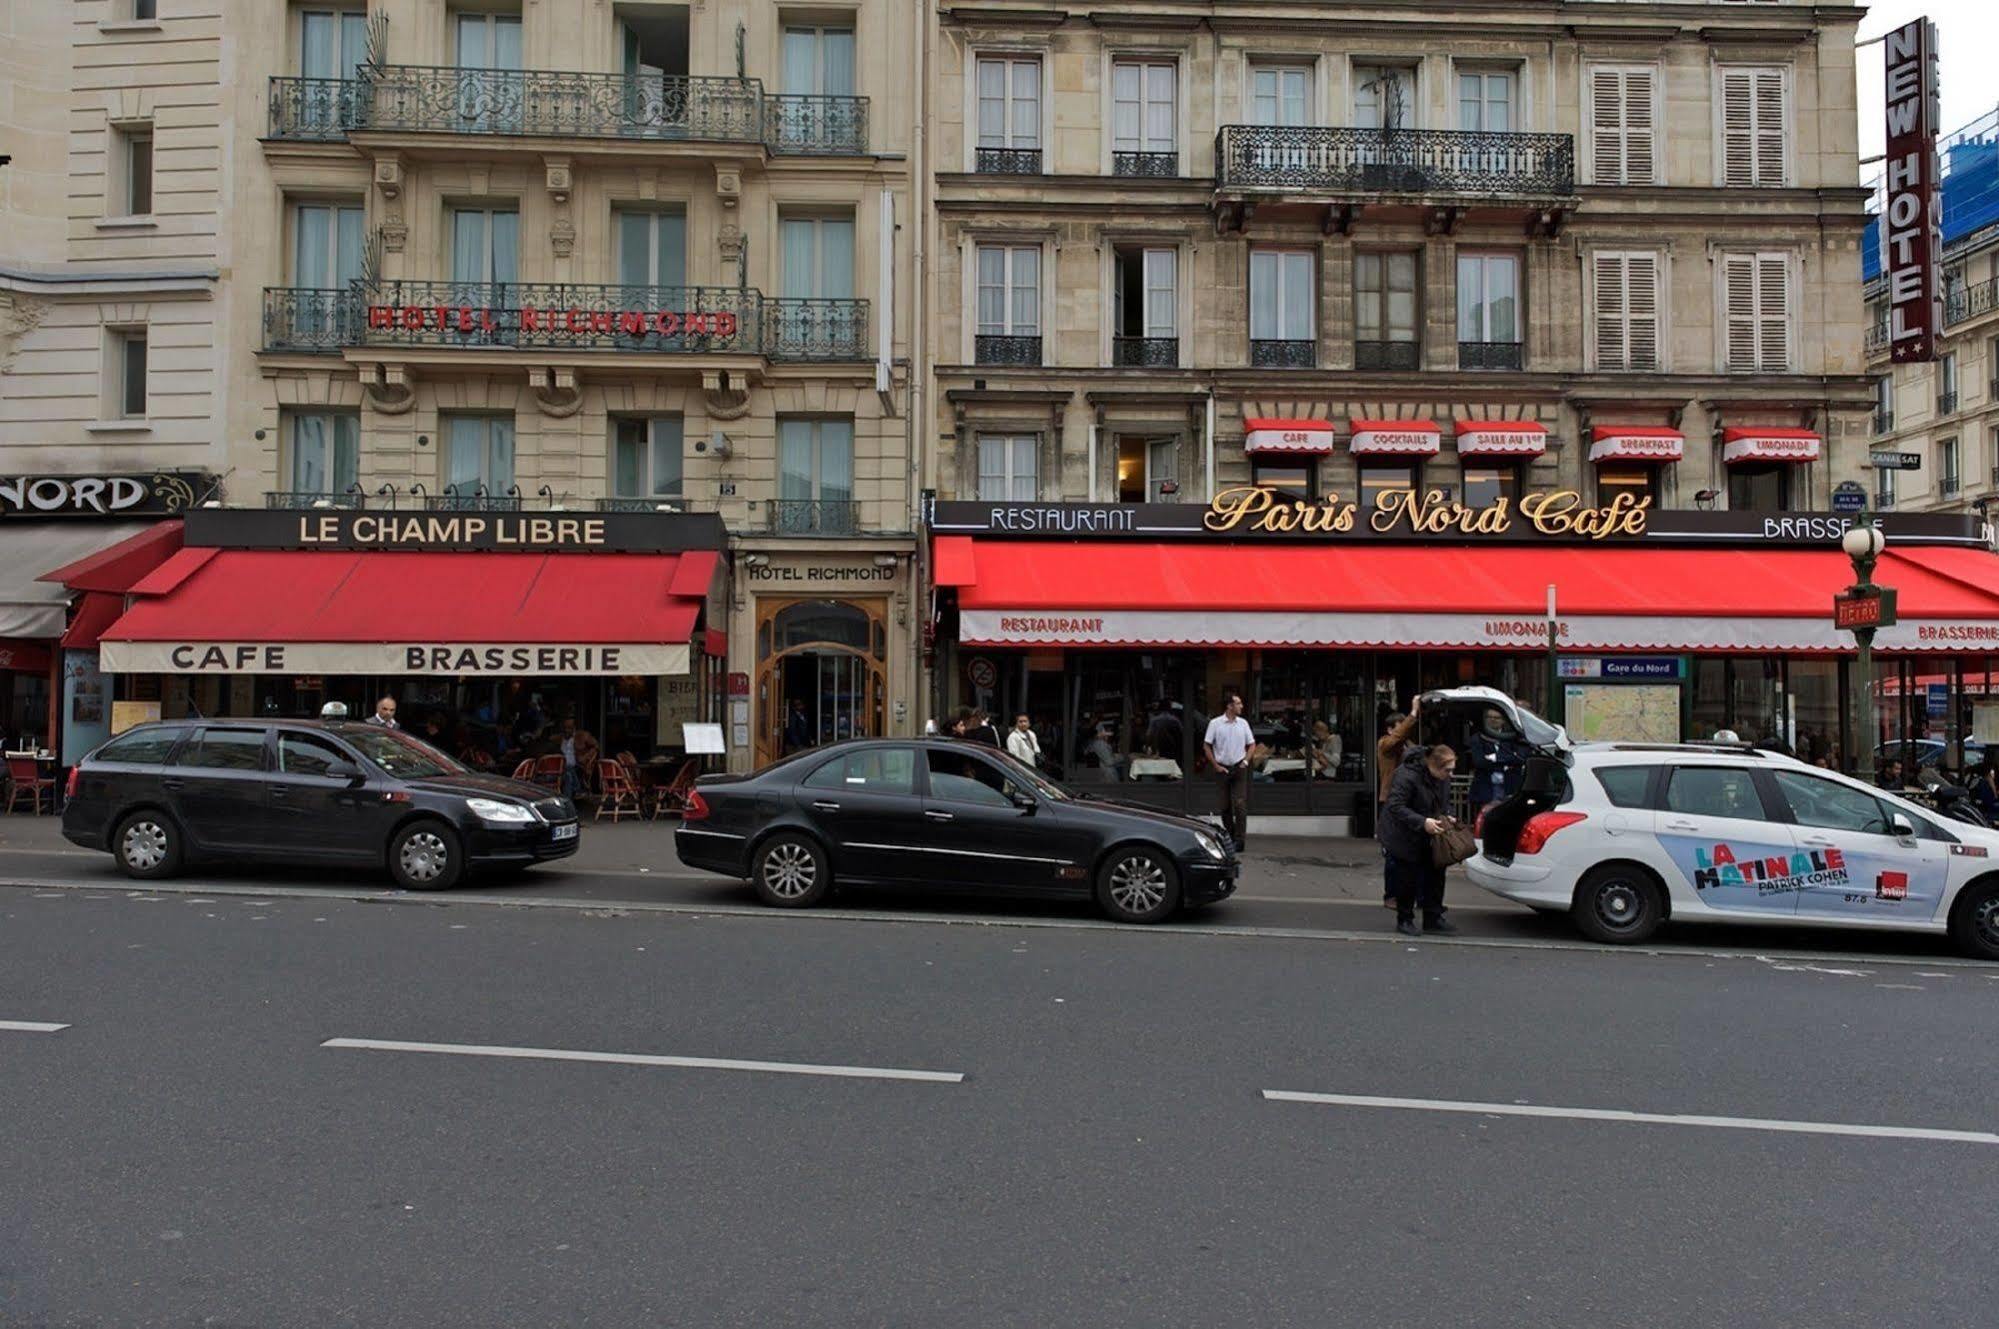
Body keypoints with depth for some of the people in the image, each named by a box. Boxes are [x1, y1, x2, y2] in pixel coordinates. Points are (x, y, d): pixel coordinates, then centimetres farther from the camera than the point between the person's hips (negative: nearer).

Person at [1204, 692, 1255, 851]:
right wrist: (1216, 766, -4)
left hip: (1239, 768, 1)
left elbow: (1251, 744, 14)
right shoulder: (1215, 723, -5)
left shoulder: (1243, 723, 4)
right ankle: (1229, 835, 23)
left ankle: (1240, 840, -7)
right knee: (1225, 806, 8)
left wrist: (1246, 761, 2)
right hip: (1222, 769, -1)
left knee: (1240, 804, -7)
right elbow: (1206, 746, -1)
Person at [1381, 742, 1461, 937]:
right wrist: (1422, 822, -34)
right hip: (1404, 838, -7)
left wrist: (1446, 816, -4)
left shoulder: (1443, 778, -1)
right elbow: (1396, 807, -29)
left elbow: (1445, 802, 16)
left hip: (1429, 838, 7)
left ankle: (1434, 918, 15)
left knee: (1435, 875, 5)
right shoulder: (1406, 776, -28)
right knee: (1408, 879, -1)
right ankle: (1404, 920, 13)